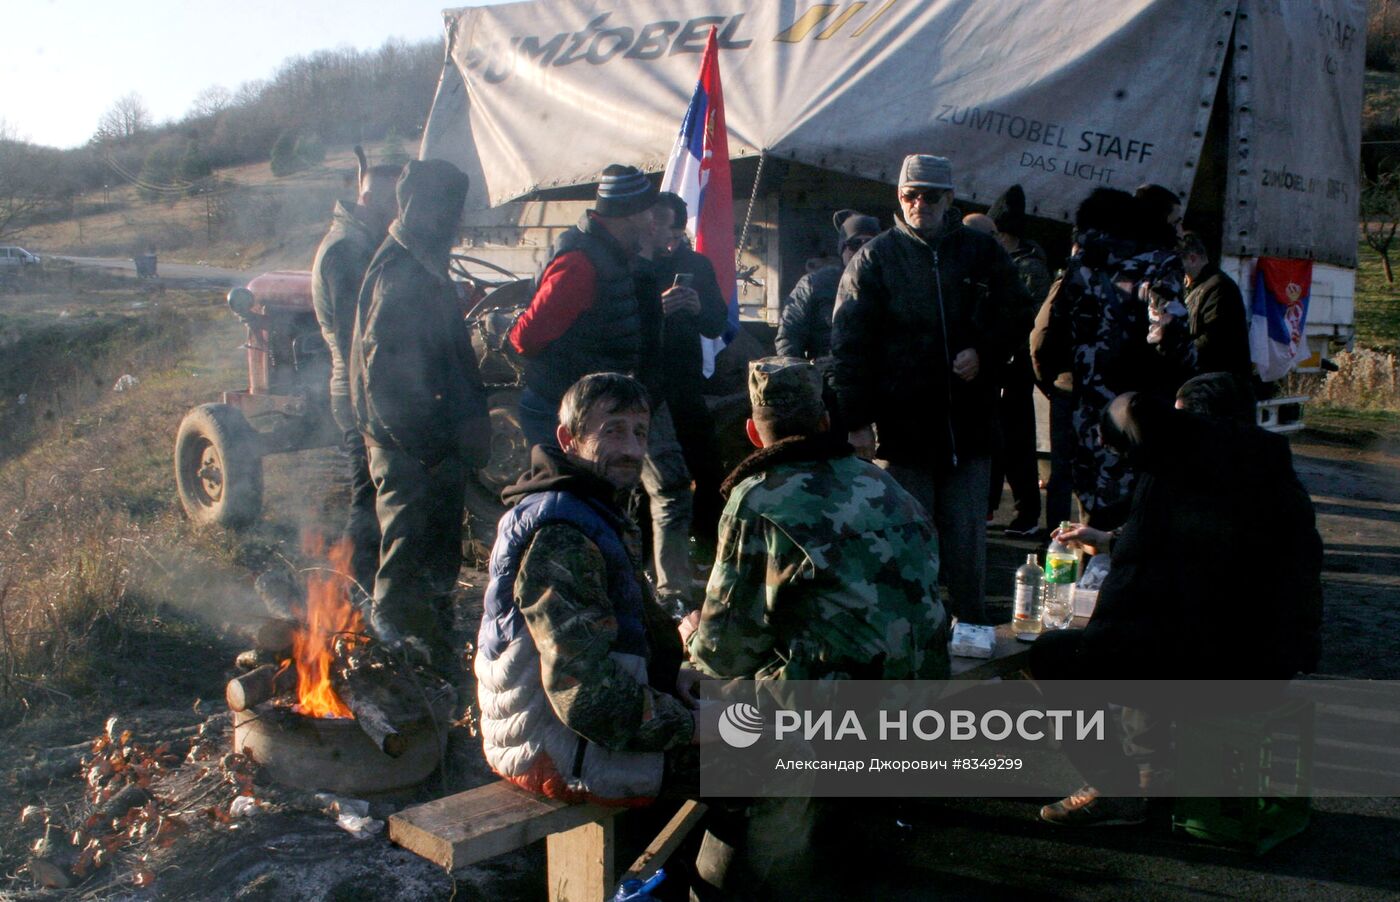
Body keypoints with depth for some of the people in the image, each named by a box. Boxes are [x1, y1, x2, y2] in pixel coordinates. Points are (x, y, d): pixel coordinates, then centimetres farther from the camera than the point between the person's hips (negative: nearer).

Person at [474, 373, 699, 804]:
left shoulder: (596, 514, 11)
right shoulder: (559, 536, -23)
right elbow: (585, 695, -27)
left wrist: (671, 674, 3)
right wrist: (690, 727, -18)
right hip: (557, 751, -10)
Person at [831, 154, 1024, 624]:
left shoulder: (982, 252, 7)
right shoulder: (873, 259, 1)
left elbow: (1014, 321, 14)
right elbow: (849, 345, -4)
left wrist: (983, 352, -7)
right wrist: (856, 420, -12)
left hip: (968, 424, 2)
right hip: (900, 425, -2)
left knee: (968, 541, 11)